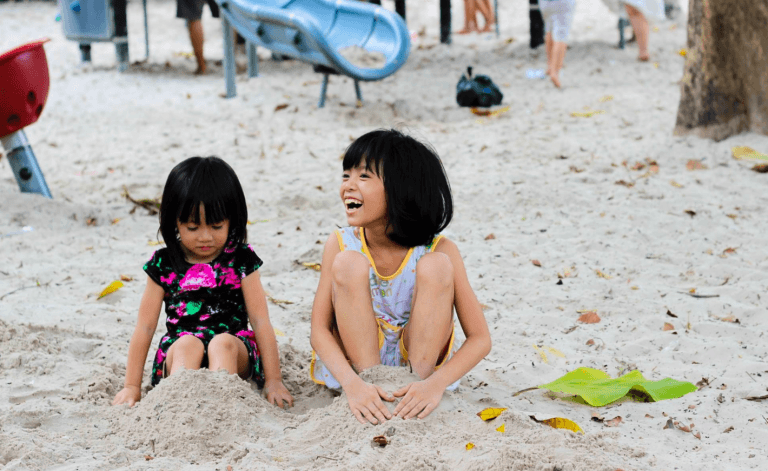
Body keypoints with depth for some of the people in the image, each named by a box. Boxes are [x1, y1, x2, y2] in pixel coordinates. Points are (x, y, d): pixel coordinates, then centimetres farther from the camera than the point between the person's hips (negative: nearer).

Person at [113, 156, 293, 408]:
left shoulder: (240, 260, 4)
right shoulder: (164, 265, 6)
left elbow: (260, 321, 0)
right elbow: (145, 326, 5)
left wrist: (273, 380, -6)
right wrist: (132, 387, 1)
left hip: (234, 356, 0)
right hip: (179, 355, 1)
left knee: (222, 343, -32)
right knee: (187, 343, -31)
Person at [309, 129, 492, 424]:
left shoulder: (439, 250, -15)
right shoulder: (341, 244, -10)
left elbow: (480, 339, -17)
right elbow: (319, 330, -14)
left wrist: (435, 384, -36)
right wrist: (353, 384, -35)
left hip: (420, 358, -1)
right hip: (355, 362, 1)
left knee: (436, 265, -22)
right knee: (348, 263, -23)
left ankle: (422, 378, -19)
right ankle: (368, 378, -19)